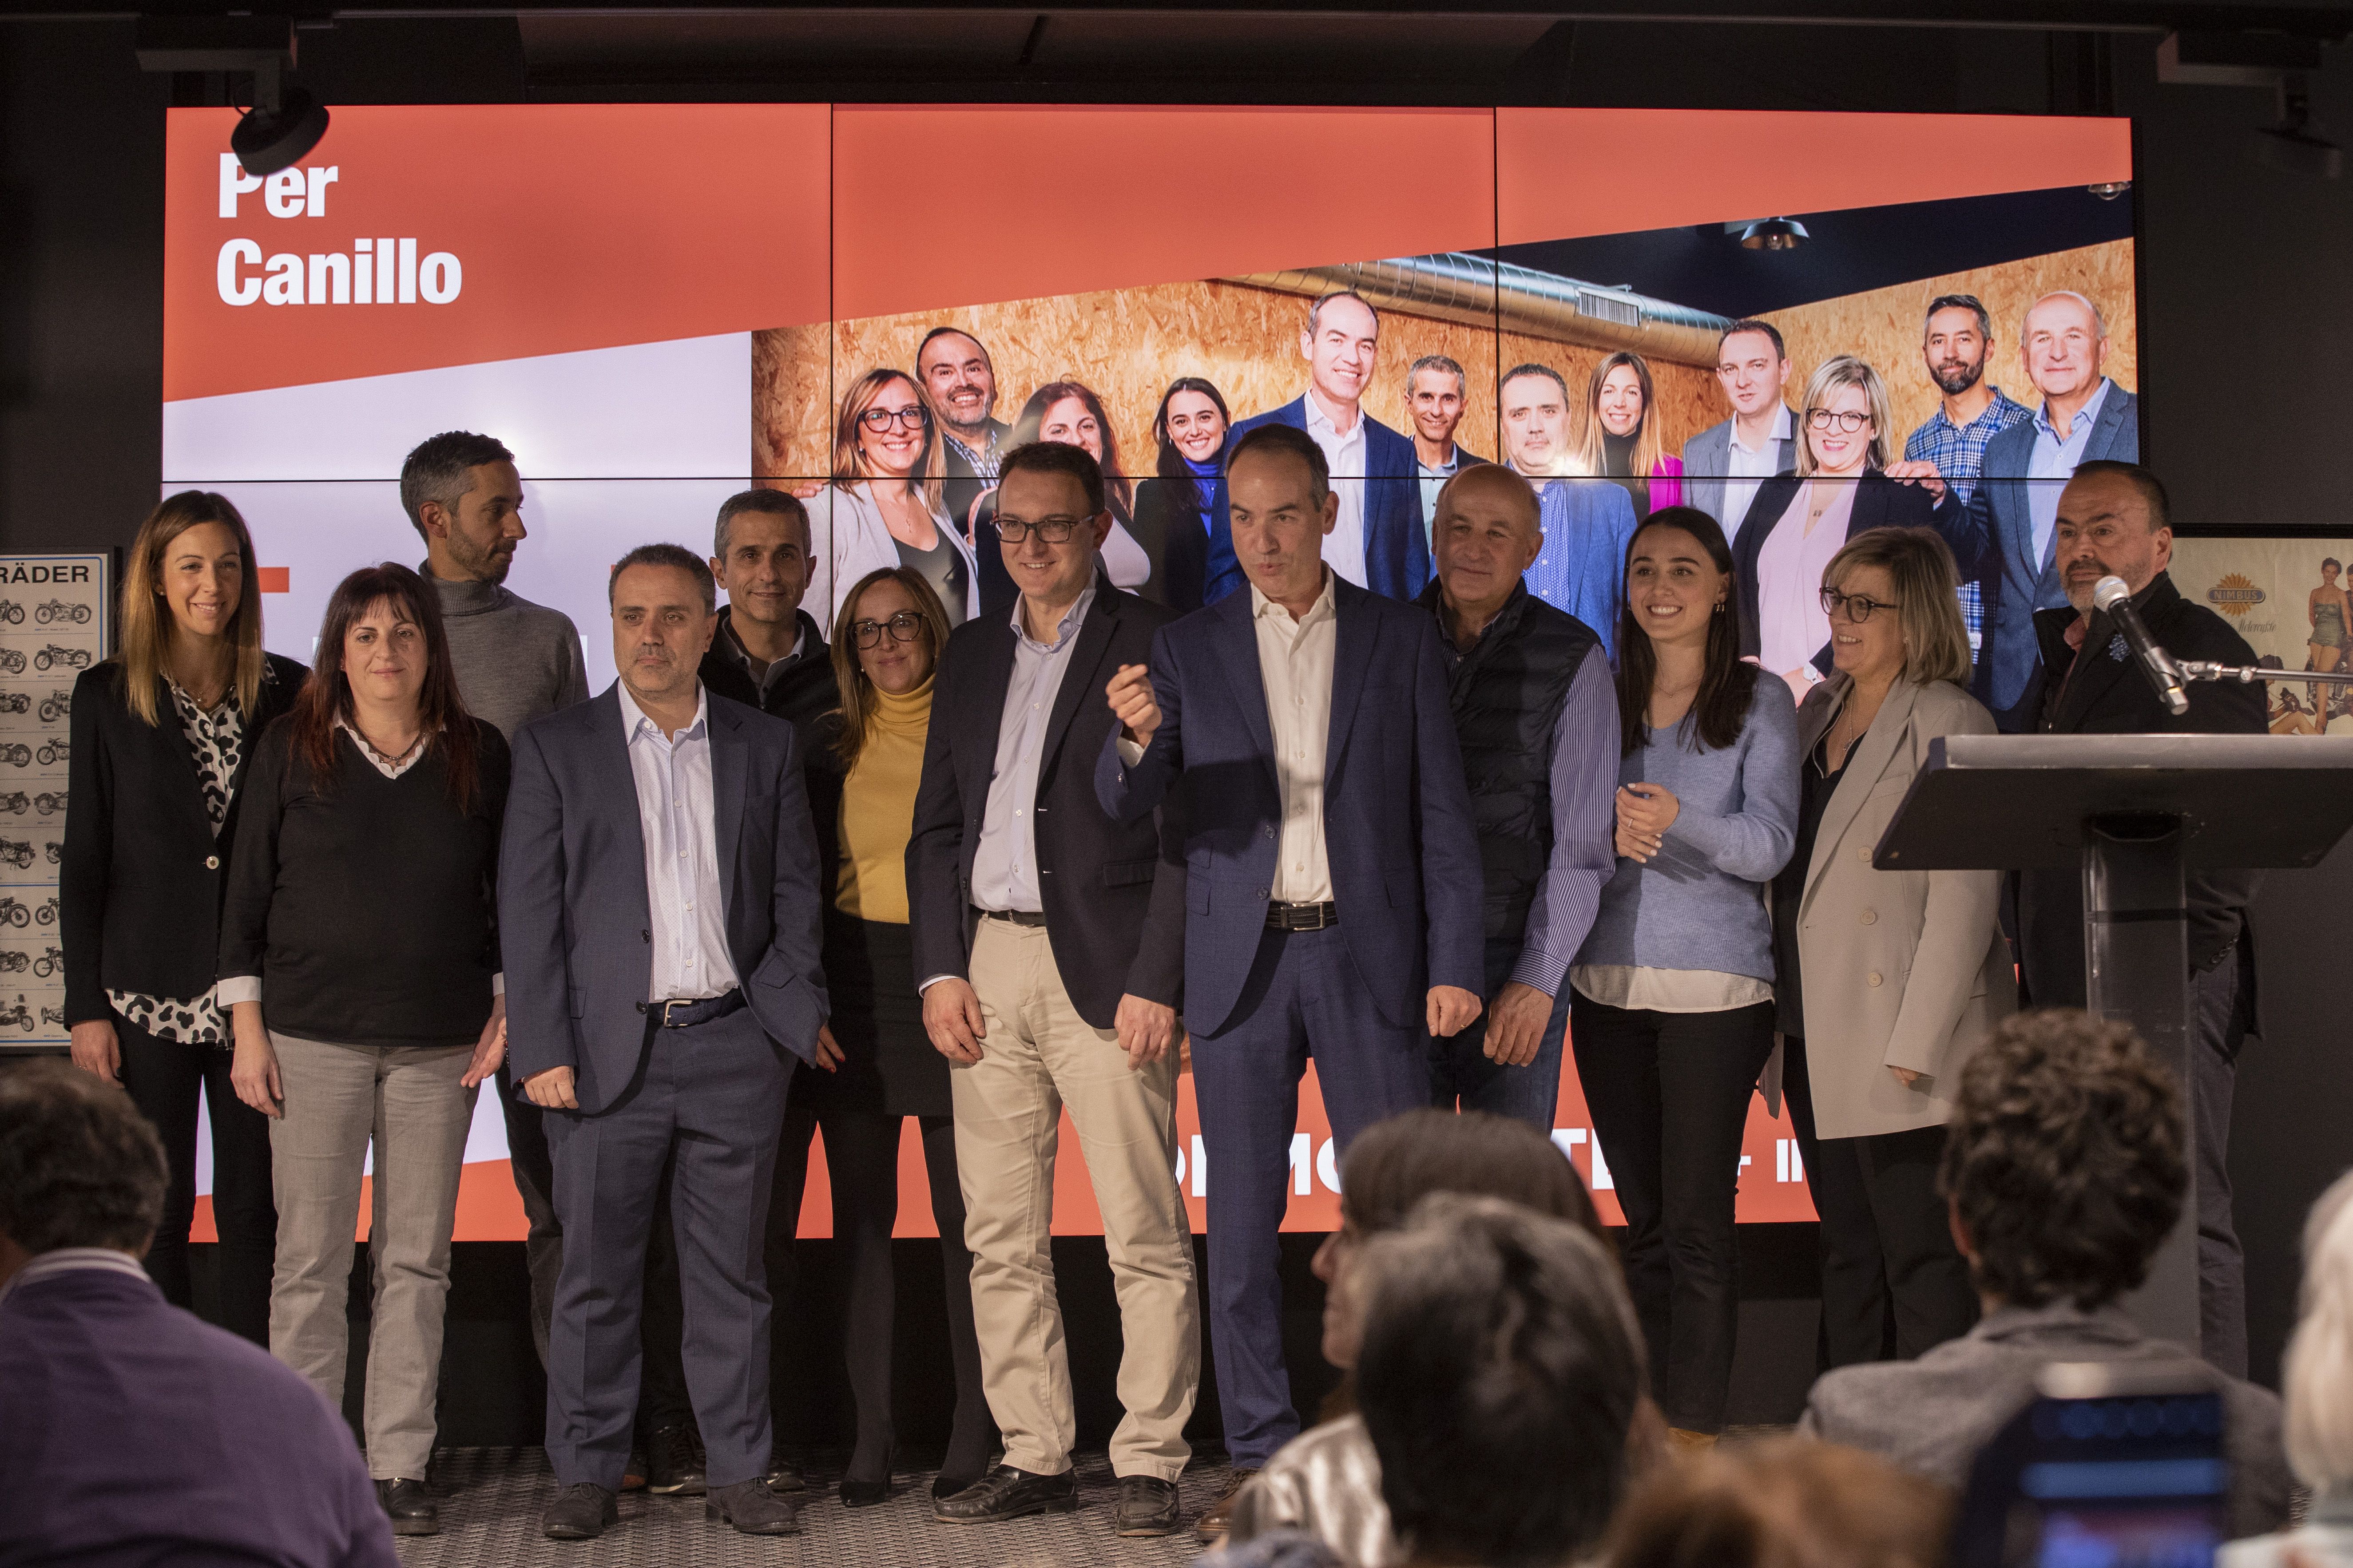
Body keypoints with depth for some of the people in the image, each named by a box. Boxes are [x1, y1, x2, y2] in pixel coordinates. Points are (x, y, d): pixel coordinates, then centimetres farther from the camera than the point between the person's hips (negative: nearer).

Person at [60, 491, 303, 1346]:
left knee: (255, 1212, 5)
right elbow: (84, 860, 2)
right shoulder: (108, 695, 2)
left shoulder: (288, 692, 4)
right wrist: (87, 1007, -2)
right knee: (154, 1214, 4)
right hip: (150, 993, -1)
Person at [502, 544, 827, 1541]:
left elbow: (796, 890, 11)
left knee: (731, 1272, 6)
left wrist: (790, 1004, -3)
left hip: (735, 1046, 1)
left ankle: (739, 1472, 13)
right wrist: (542, 1048, -7)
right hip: (608, 1049, -1)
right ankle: (586, 1475, 13)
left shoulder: (765, 747, 11)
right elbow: (527, 909, 0)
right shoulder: (555, 748, 5)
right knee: (597, 1275, 3)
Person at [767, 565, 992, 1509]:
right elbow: (803, 885, 10)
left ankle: (975, 1437, 5)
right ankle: (871, 1439, 8)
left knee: (970, 1218, -2)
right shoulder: (829, 748, 11)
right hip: (856, 995, 2)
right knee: (862, 1225, 3)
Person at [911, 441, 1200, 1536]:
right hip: (986, 969, 6)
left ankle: (1149, 1463, 5)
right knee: (1001, 1238, 7)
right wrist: (939, 970, 5)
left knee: (1145, 1235, -3)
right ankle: (1033, 1457, 15)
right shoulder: (972, 653, 16)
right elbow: (937, 825, 17)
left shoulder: (1154, 644, -2)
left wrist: (1156, 983, -13)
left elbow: (1188, 832, -6)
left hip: (1103, 971, -5)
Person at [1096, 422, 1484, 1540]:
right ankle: (1261, 1460, 13)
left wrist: (1454, 963, -3)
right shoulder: (1188, 649, 6)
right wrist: (1134, 740, -23)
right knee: (1240, 1221, 4)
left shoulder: (1401, 638, 4)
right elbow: (1124, 808, -1)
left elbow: (1441, 812, 4)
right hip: (1241, 964, 1)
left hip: (1369, 955, -1)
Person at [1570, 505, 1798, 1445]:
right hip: (1609, 980, 4)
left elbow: (1769, 844, -7)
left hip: (1716, 986, -3)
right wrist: (1601, 830, -12)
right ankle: (1648, 1420, 14)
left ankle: (1695, 1429, -2)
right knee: (1642, 1219, 8)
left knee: (1697, 1218, -7)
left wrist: (1681, 821, -24)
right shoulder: (1600, 701, 13)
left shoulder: (1760, 705, 2)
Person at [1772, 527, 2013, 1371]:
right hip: (1817, 1039, 8)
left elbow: (1965, 895, -14)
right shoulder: (1818, 711, 15)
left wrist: (1915, 1044, -17)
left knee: (1922, 1260, -4)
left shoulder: (1949, 722, -8)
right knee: (1846, 1253, 12)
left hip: (1906, 1046, -7)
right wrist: (1783, 1020, 12)